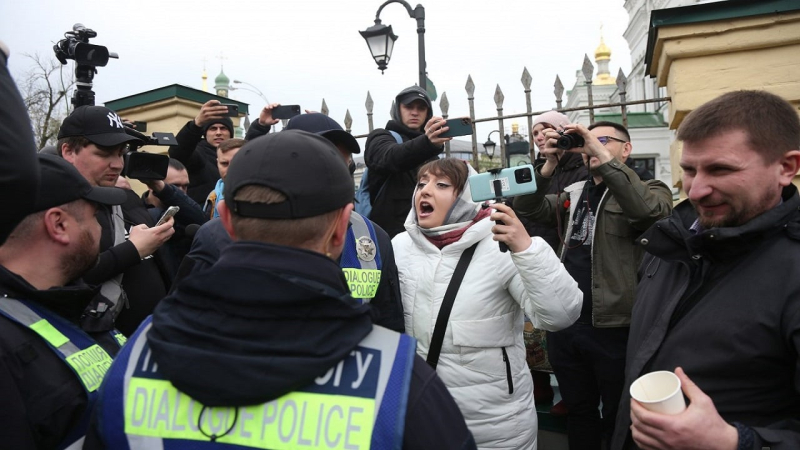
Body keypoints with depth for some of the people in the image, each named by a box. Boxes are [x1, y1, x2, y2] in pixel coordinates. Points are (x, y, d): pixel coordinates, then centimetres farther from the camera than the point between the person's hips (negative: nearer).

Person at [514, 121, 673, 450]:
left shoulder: (650, 189, -1)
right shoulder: (573, 193, 13)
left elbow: (650, 211, -25)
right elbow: (528, 209, -1)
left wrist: (603, 158, -27)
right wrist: (549, 165, -15)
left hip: (614, 328, -4)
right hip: (565, 323, 5)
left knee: (620, 419, 13)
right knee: (578, 412, 22)